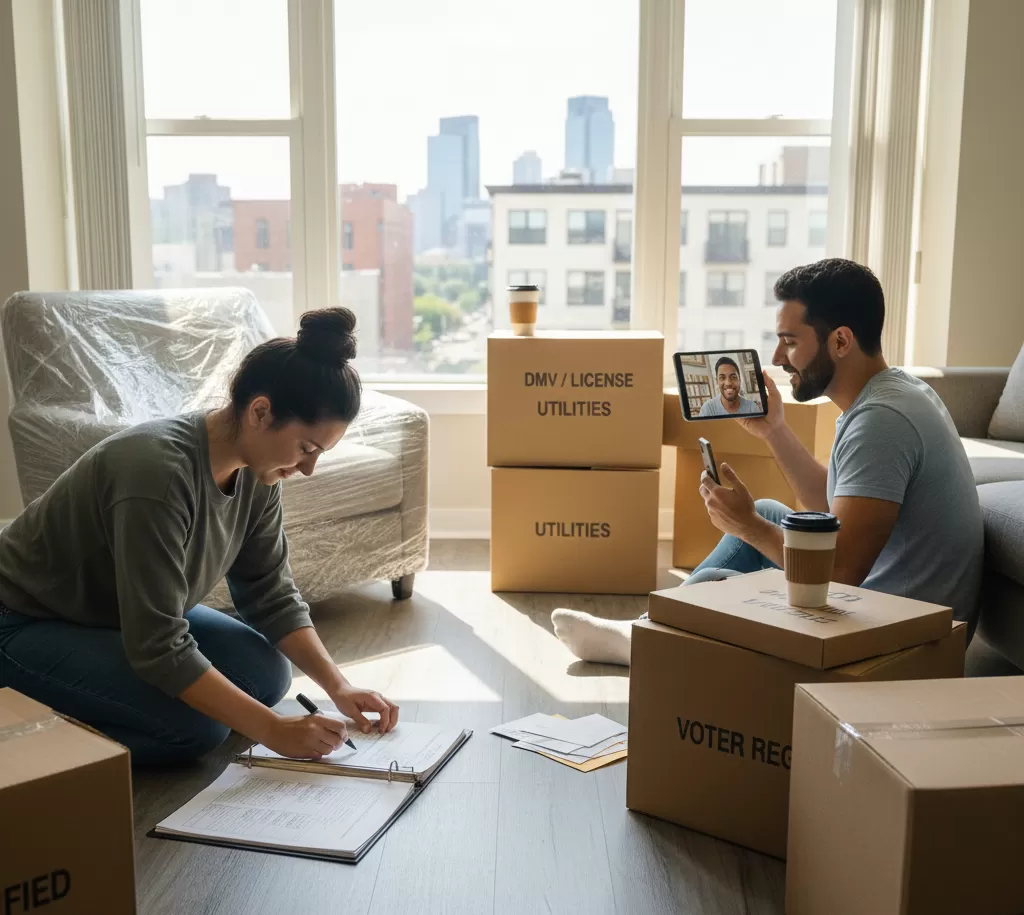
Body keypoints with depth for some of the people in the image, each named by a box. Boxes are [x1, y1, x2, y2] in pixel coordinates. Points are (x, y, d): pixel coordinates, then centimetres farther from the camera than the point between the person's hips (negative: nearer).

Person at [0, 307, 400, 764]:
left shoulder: (255, 471, -11)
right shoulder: (159, 471, -36)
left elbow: (272, 596, -2)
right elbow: (158, 648, -34)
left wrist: (338, 687, -13)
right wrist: (273, 730, -30)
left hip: (132, 615, 8)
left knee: (267, 674, -3)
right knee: (195, 725, -23)